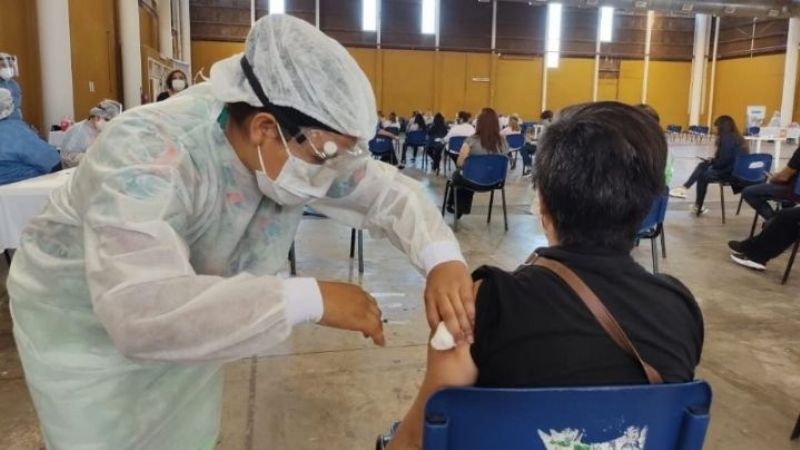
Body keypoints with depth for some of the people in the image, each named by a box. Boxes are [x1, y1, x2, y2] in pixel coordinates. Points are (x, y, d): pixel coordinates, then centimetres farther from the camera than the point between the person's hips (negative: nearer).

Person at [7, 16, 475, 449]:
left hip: (189, 317, 5)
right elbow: (142, 309, -51)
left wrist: (442, 258, -31)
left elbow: (387, 188, -12)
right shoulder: (146, 153, -39)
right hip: (84, 322, -5)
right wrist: (312, 299, -50)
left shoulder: (309, 145, -20)